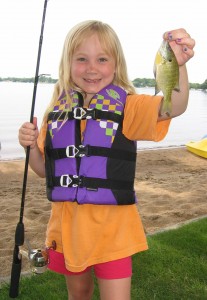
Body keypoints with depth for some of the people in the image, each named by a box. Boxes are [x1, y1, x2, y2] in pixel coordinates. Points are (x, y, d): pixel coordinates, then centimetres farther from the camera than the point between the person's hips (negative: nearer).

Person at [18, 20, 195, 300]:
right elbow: (43, 169, 8)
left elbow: (174, 106, -30)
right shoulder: (58, 110, 1)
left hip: (112, 224, -3)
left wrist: (179, 65, -48)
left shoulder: (127, 106, -10)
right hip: (67, 222, 4)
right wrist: (32, 145, -12)